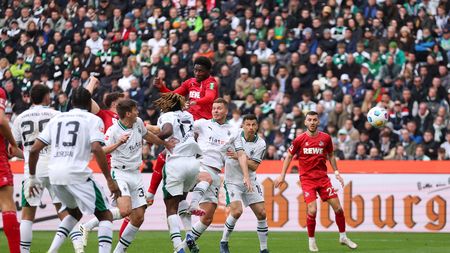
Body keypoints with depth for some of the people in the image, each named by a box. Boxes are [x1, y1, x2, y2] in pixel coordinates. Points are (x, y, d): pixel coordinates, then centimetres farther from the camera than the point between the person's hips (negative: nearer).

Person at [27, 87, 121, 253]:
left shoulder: (56, 119, 18)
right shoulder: (93, 120, 4)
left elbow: (34, 149, 13)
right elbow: (96, 149, -13)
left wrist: (32, 178, 23)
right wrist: (110, 180, -11)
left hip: (54, 175, 5)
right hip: (77, 173, -5)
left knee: (74, 212, 29)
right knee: (105, 215, 6)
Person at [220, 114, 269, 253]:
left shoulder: (260, 144, -8)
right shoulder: (234, 135, -9)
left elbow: (254, 166, -13)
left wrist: (238, 157, -23)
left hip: (250, 182, 3)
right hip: (232, 181, -3)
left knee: (261, 213, -2)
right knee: (236, 211, -22)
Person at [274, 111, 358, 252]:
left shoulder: (325, 138, 1)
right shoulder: (299, 140, -5)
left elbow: (330, 156, 16)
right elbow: (289, 156, 7)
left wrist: (336, 172, 9)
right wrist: (282, 175, 4)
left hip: (323, 178, 3)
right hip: (307, 179, -3)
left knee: (338, 208, -1)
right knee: (312, 211, -16)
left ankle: (343, 237, 18)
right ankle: (311, 241, 4)